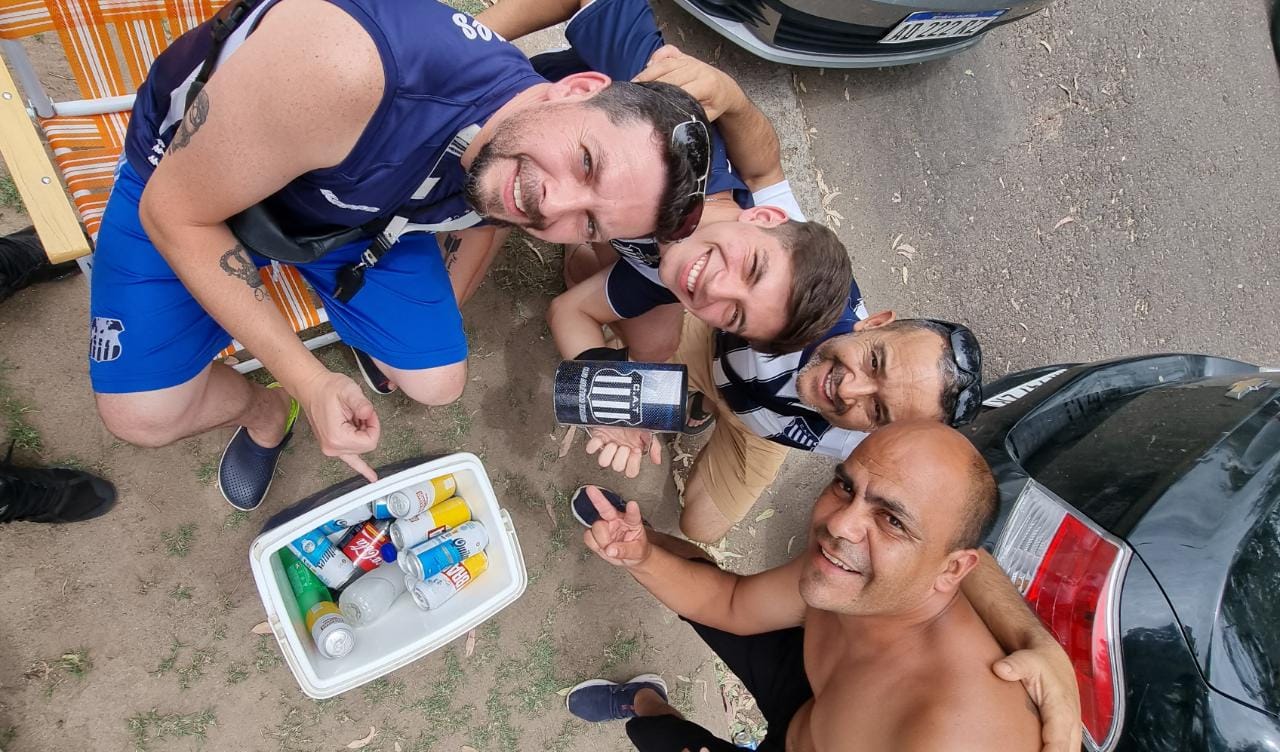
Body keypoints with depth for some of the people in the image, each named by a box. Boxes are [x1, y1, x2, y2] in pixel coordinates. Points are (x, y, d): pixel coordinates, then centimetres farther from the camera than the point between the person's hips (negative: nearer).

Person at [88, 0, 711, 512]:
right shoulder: (340, 69, -47)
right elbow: (174, 213, -31)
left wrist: (442, 317, 14)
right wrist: (309, 382, -32)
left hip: (351, 206, 3)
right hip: (181, 179, -2)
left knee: (436, 385, -1)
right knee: (145, 418, -12)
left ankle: (372, 332, 35)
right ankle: (268, 410, 22)